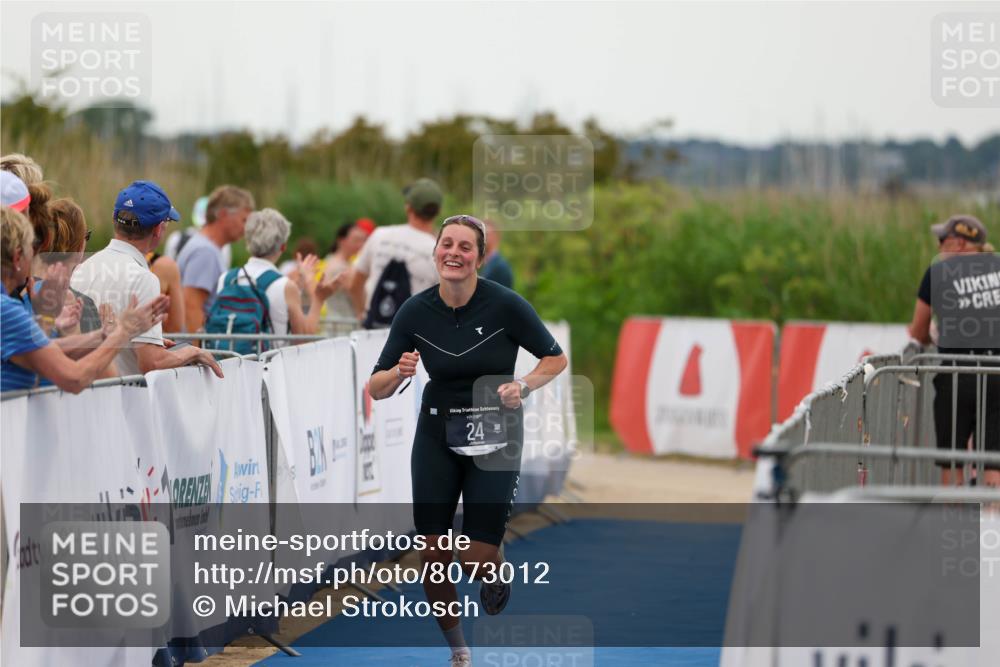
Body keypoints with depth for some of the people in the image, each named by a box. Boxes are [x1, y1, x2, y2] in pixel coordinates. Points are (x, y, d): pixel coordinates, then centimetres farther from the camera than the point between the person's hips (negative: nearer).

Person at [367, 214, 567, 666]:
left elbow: (555, 358, -2)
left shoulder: (505, 304, -15)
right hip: (437, 437, 2)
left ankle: (496, 572, 30)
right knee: (433, 557, -4)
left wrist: (523, 386, -20)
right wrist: (398, 373, -26)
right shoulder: (415, 312, -8)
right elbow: (376, 389, -4)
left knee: (476, 562, -10)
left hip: (495, 439, -2)